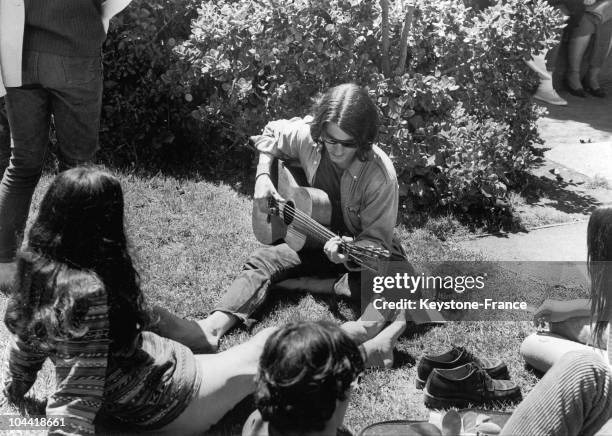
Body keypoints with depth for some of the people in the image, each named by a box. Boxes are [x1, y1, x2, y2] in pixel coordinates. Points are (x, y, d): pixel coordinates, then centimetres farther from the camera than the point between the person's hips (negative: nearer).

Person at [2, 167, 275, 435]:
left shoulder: (38, 263, -7)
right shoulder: (87, 290, -32)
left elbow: (27, 337, 8)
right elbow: (78, 391, -31)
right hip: (159, 400, -8)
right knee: (270, 343, 4)